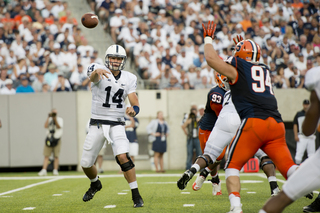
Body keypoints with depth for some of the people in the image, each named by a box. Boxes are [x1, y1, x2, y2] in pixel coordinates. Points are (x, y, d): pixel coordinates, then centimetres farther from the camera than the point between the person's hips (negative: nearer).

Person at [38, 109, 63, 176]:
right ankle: (44, 170, -10)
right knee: (46, 156, -6)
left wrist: (55, 119, -15)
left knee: (56, 156, -2)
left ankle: (55, 170, 4)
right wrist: (49, 117, -7)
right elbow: (45, 126, -4)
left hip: (57, 139, -2)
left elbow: (59, 127, -9)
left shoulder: (60, 119, 8)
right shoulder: (49, 119, 14)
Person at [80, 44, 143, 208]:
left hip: (117, 124, 0)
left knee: (123, 157, -23)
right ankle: (95, 184, 40)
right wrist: (97, 72, -57)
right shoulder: (99, 71, -7)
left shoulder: (129, 79, 3)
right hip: (97, 123, 0)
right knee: (85, 164, 7)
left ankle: (136, 195, -15)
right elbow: (92, 78, -32)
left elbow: (135, 104, -1)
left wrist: (133, 110, -26)